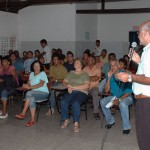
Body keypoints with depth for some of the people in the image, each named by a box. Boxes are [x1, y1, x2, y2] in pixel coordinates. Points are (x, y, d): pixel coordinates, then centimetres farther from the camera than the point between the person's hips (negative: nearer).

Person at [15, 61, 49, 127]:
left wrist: (30, 87, -24)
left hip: (43, 93, -4)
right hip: (34, 93, 4)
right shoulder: (31, 74, 19)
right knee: (31, 98, -32)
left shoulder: (42, 73, -1)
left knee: (29, 93, -31)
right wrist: (26, 86, -16)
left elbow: (41, 84, -16)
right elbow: (29, 83, 9)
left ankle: (23, 113, -22)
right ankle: (32, 120, -32)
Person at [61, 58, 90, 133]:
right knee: (63, 102, -27)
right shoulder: (71, 73, 24)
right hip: (71, 92, 4)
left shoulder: (85, 74, 8)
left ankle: (76, 123, -27)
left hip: (81, 92, -3)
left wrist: (73, 87, -10)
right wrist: (68, 86, -6)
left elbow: (86, 86, -6)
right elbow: (64, 81, 18)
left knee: (75, 103, -36)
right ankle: (66, 120, -9)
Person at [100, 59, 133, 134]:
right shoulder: (110, 76, -2)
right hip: (114, 96, 5)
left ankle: (126, 127, -20)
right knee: (102, 102, -17)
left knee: (122, 104, -37)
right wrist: (109, 78, -19)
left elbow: (129, 91, -16)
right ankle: (110, 121, 3)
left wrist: (119, 100, -23)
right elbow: (106, 91, -8)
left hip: (126, 97, -5)